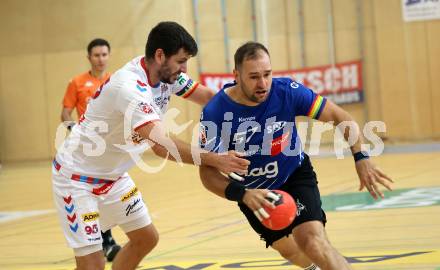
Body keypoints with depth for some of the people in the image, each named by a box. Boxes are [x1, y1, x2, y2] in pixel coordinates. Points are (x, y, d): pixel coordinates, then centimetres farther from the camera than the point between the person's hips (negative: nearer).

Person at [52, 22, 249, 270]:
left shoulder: (166, 73, -7)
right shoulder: (130, 88, -32)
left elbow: (210, 97, 0)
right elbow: (162, 145, -40)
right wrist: (215, 160, -42)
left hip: (113, 175, 10)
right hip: (77, 177, -9)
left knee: (146, 238, 15)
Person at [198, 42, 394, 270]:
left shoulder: (287, 91, -25)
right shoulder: (214, 113, -27)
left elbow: (337, 116, -16)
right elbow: (207, 172, -25)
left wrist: (361, 157, -29)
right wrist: (243, 194, -42)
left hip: (295, 175, -1)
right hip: (253, 191, 1)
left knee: (313, 242, -25)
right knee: (287, 249, 21)